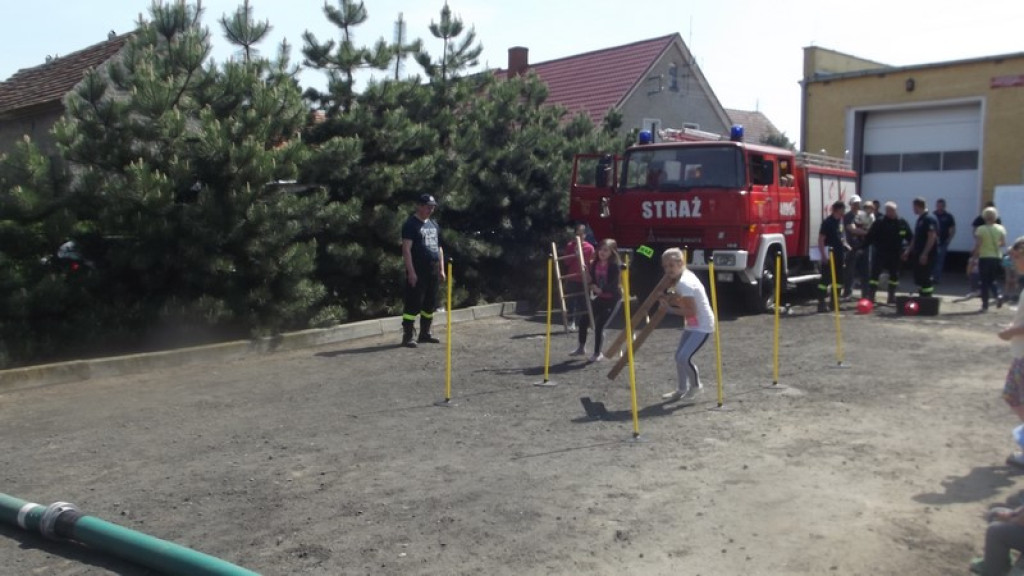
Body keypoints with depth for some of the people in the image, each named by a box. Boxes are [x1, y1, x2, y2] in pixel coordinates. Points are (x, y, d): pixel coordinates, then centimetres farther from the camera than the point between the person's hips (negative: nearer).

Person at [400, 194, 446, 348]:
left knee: (430, 304, 12)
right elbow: (406, 248, -13)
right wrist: (411, 271, -19)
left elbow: (439, 247, 22)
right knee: (413, 304, -8)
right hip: (417, 272, -8)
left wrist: (441, 269, 15)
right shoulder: (411, 224, -6)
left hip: (432, 271, 8)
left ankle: (425, 333, 22)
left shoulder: (434, 225, 18)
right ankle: (407, 337, -4)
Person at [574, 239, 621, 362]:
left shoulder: (615, 265, -16)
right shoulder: (595, 264, 2)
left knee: (599, 324, -12)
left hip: (612, 298, -7)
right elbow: (592, 279, 5)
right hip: (599, 297, 7)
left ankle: (598, 353, 4)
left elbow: (614, 284, -21)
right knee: (584, 319, 6)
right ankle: (582, 347, 26)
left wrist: (601, 290, -30)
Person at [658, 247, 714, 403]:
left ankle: (696, 386, 11)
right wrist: (667, 298, -4)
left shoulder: (684, 283, -25)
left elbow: (691, 311, -26)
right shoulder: (683, 277, 4)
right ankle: (682, 389, 26)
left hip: (702, 326, -10)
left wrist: (670, 309, -19)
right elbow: (683, 300, 11)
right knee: (679, 355, 12)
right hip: (692, 325, 10)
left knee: (684, 357, -13)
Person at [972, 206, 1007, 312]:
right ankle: (998, 295, -9)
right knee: (992, 280, 19)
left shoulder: (981, 229, -10)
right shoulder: (1001, 228, 1)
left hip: (985, 258, -3)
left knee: (985, 281, 5)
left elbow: (977, 245, -13)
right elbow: (1003, 243, 2)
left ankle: (985, 305, 5)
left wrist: (975, 255, -1)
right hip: (997, 258, 3)